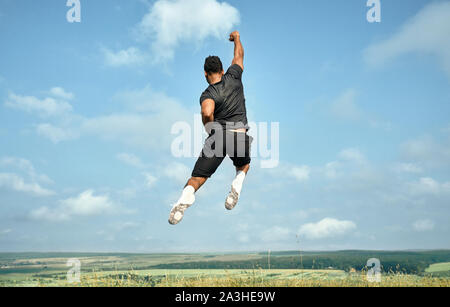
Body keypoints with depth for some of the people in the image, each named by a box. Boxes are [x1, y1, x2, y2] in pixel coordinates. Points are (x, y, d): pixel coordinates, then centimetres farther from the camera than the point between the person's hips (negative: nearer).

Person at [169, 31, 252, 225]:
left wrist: (210, 130, -5)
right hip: (240, 135, 2)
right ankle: (236, 188, 4)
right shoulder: (233, 77, 7)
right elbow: (239, 55, 25)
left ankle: (185, 198, -28)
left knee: (198, 177, 0)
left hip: (217, 136, -2)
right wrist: (236, 38, 43)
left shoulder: (207, 94, -2)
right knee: (243, 166, 32)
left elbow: (207, 113, -24)